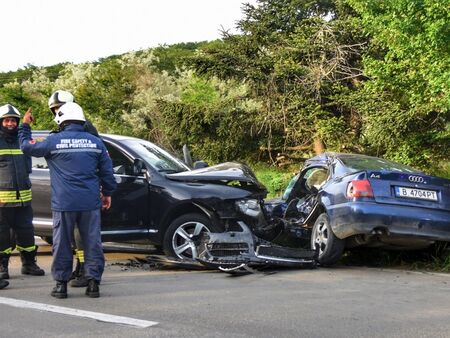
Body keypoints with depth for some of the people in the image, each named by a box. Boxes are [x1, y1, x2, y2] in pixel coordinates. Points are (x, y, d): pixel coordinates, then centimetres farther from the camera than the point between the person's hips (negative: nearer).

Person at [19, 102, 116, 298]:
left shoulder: (54, 141, -3)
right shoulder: (95, 142, 6)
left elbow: (27, 147, 11)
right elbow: (106, 171, 11)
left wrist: (25, 126, 25)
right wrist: (107, 193, 22)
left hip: (64, 203, -2)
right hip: (90, 202, 2)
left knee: (62, 244, 7)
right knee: (92, 243, 6)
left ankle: (61, 283, 10)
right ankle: (93, 283, 6)